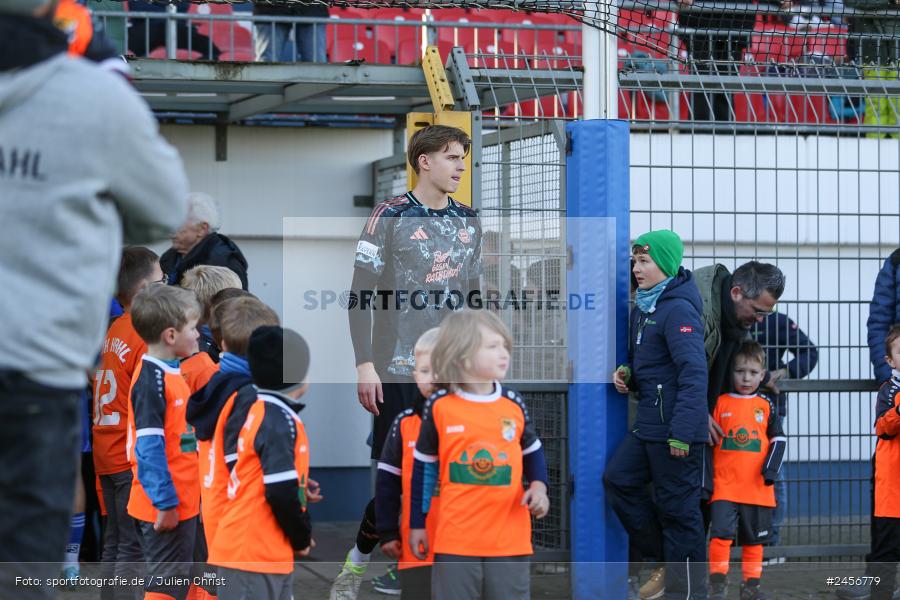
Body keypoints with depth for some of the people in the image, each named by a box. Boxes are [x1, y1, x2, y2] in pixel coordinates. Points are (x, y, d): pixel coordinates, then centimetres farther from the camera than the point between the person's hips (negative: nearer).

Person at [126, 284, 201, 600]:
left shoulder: (171, 373, 11)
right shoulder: (151, 380, -18)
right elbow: (149, 449, -22)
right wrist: (166, 503, -22)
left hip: (181, 503, 9)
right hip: (166, 506, -9)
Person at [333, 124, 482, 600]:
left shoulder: (467, 222, 12)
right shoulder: (391, 216, -5)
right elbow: (361, 294, -7)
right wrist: (364, 364, -12)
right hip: (400, 369, -5)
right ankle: (358, 560, 15)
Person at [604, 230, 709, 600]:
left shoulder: (678, 310, -16)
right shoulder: (642, 309, 14)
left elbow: (693, 374, -23)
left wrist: (682, 433, -26)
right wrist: (627, 374, 4)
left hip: (675, 429, -10)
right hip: (648, 425, 10)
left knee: (677, 508, -3)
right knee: (618, 480, 7)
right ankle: (663, 562, 17)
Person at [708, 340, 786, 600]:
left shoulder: (766, 406, 7)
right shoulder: (720, 403, 3)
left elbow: (778, 440, 8)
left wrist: (771, 469, -6)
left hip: (757, 487, 2)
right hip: (724, 486, -2)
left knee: (754, 538, 10)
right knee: (721, 533, -14)